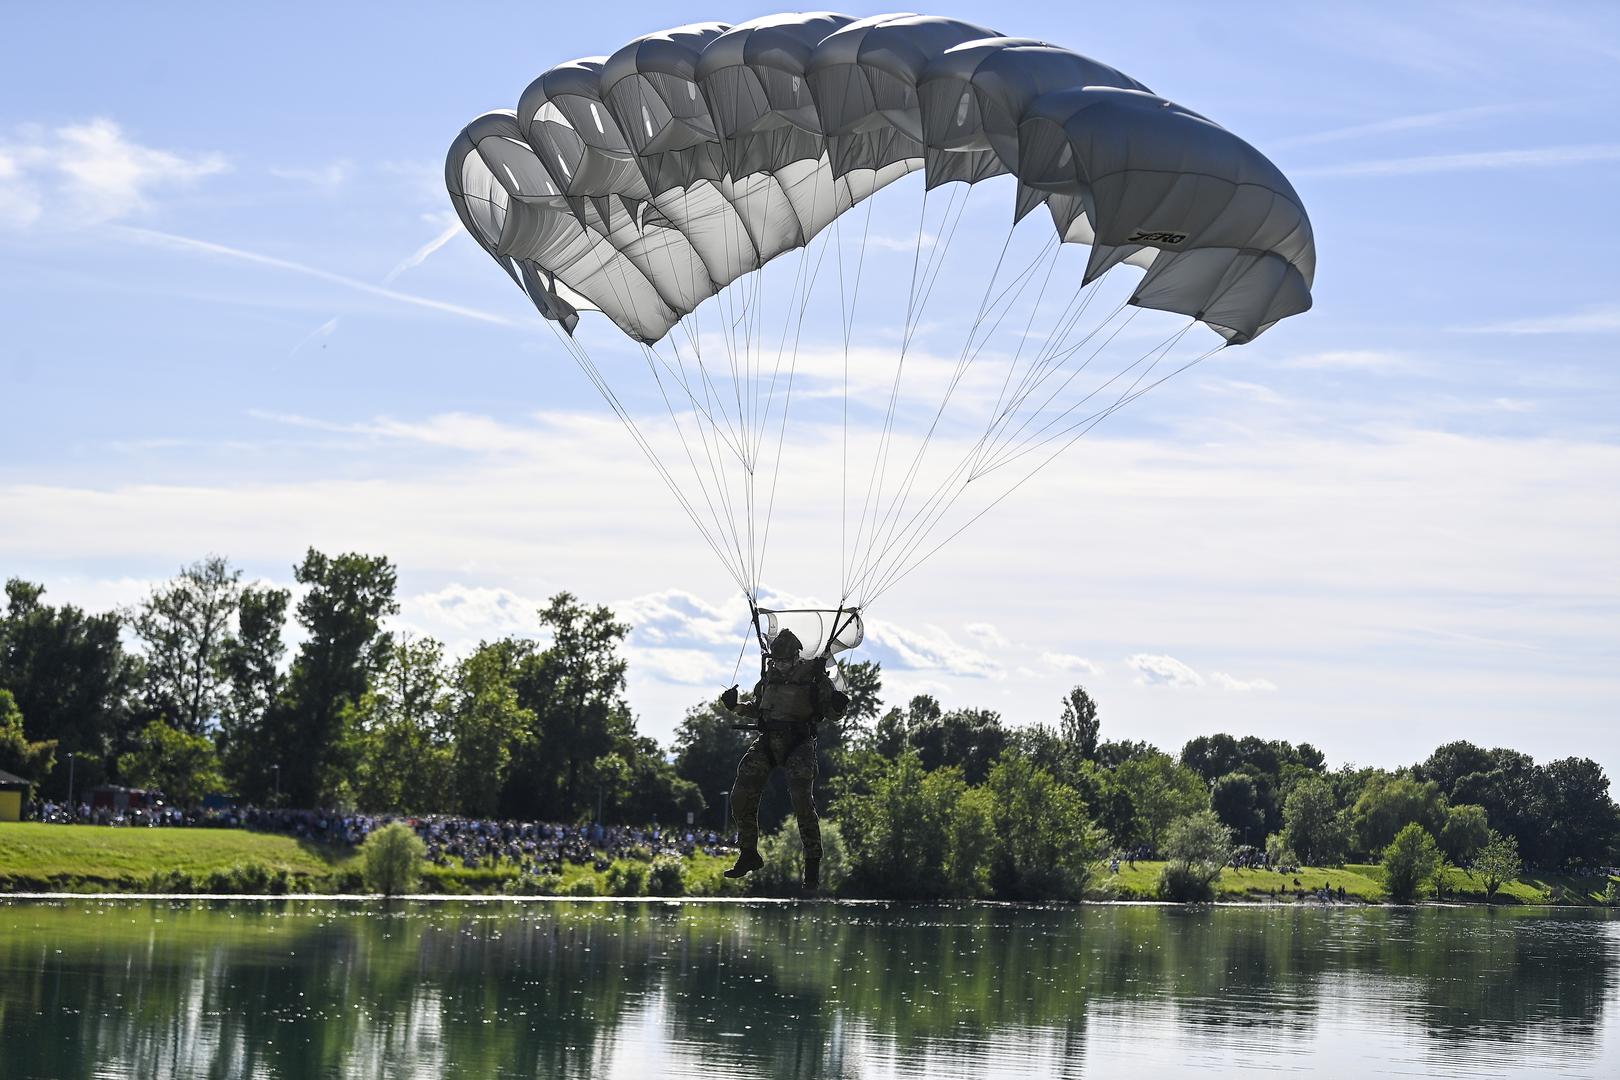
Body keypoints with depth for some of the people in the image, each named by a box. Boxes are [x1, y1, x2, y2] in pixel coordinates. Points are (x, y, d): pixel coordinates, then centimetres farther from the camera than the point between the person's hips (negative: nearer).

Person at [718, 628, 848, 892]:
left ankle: (813, 864, -8)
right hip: (767, 742, 5)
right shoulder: (770, 675, 12)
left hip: (799, 744, -5)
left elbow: (831, 713, 1)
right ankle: (748, 855, 15)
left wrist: (838, 705, -22)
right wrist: (735, 707, 9)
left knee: (802, 801, -18)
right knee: (741, 796, -3)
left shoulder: (814, 675, -2)